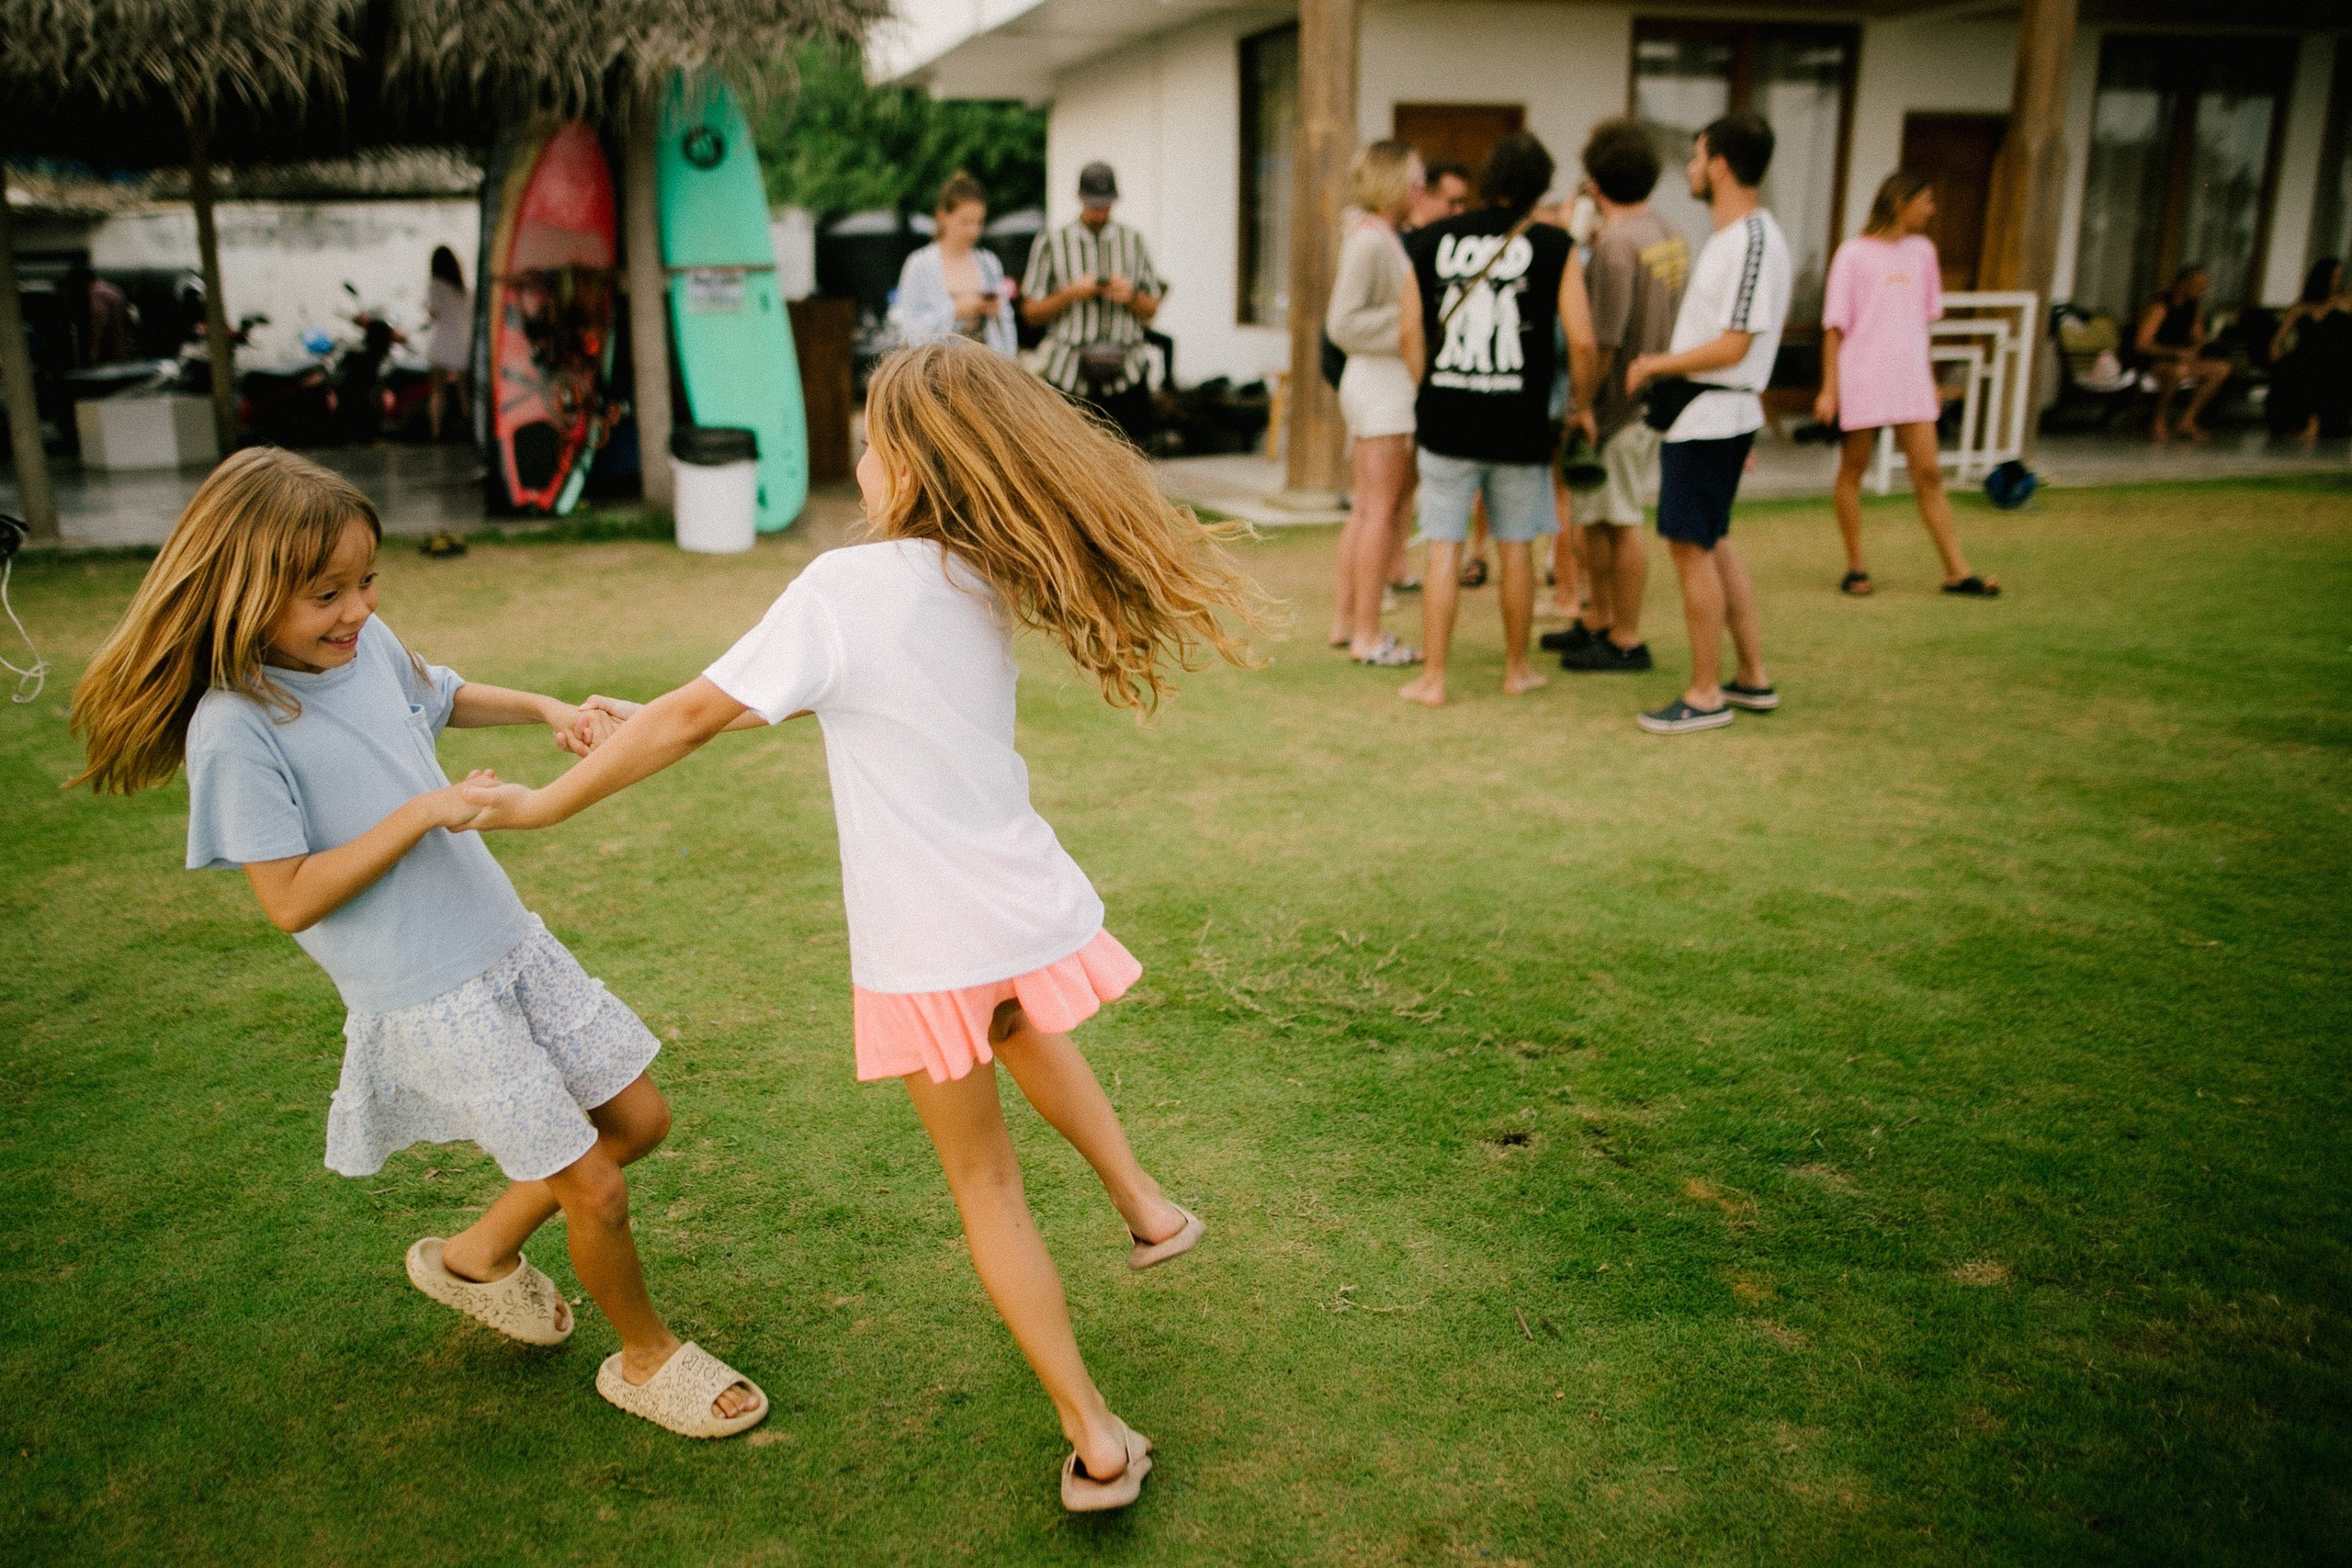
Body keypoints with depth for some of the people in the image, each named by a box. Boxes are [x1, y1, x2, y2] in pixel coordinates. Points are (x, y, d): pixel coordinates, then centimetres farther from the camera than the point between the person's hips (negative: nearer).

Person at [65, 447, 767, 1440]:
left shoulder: (367, 645, 2)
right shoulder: (235, 728, -19)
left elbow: (440, 698, 25)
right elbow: (289, 900, -20)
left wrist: (542, 708, 9)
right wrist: (420, 813, -23)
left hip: (510, 944, 8)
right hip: (429, 999, -8)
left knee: (637, 1118, 15)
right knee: (595, 1190, -2)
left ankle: (480, 1254, 37)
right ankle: (646, 1359, 25)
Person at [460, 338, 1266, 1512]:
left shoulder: (844, 589, -18)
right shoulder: (992, 583, 3)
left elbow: (694, 718, -12)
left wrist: (547, 802, 1)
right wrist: (663, 722, 17)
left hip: (925, 948, -5)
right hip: (1033, 910, 5)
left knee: (983, 1180, 14)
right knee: (1023, 1030, 40)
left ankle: (1095, 1440, 19)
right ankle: (1145, 1205, 40)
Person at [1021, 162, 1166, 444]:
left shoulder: (1134, 243, 13)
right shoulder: (1052, 244, 6)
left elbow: (1151, 310, 15)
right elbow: (1031, 313, 3)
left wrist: (1131, 296, -7)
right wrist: (1071, 293, -12)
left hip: (1124, 374, 2)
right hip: (1068, 375, -2)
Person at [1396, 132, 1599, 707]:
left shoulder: (1431, 241, 4)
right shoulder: (1554, 246, -1)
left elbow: (1411, 332, 5)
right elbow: (1582, 340, -5)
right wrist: (1583, 407, 10)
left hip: (1446, 420, 1)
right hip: (1520, 425, -1)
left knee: (1443, 548, 4)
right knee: (1516, 548, 12)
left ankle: (1434, 677, 5)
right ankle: (1516, 669, 25)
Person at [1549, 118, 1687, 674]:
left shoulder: (1616, 242, -19)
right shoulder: (1672, 238, 8)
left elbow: (1603, 339, -22)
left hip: (1616, 401, -9)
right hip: (1652, 395, 9)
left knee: (1620, 523, 1)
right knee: (1594, 517, 19)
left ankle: (1626, 640, 11)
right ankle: (1598, 620, 31)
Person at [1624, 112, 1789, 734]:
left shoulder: (1753, 240, -18)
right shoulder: (1729, 234, 13)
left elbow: (1732, 346, -22)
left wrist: (1656, 364, -14)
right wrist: (1662, 364, 12)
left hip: (1710, 413, -10)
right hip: (1701, 410, 10)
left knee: (1691, 545, -6)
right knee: (1712, 541, 16)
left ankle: (1705, 694, 3)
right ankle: (1753, 678, 26)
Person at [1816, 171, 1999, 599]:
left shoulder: (1922, 251, 12)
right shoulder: (1854, 254, -4)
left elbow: (1922, 319, 20)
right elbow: (1835, 326, -4)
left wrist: (1931, 381, 21)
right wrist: (1828, 389, -8)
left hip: (1910, 382, 5)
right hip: (1861, 382, -5)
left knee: (1929, 473, 2)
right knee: (1853, 470, 4)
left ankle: (1957, 571, 4)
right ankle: (1856, 567, 16)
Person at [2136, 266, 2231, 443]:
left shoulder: (2195, 307, 9)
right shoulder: (2160, 307, -16)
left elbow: (2198, 338, 21)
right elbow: (2141, 345, -24)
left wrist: (2193, 352, -4)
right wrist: (2176, 353, -31)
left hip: (2180, 360, 8)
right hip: (2149, 361, -8)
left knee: (2222, 368, -7)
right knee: (2179, 370, -39)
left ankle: (2186, 421, -5)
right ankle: (2158, 422, -21)